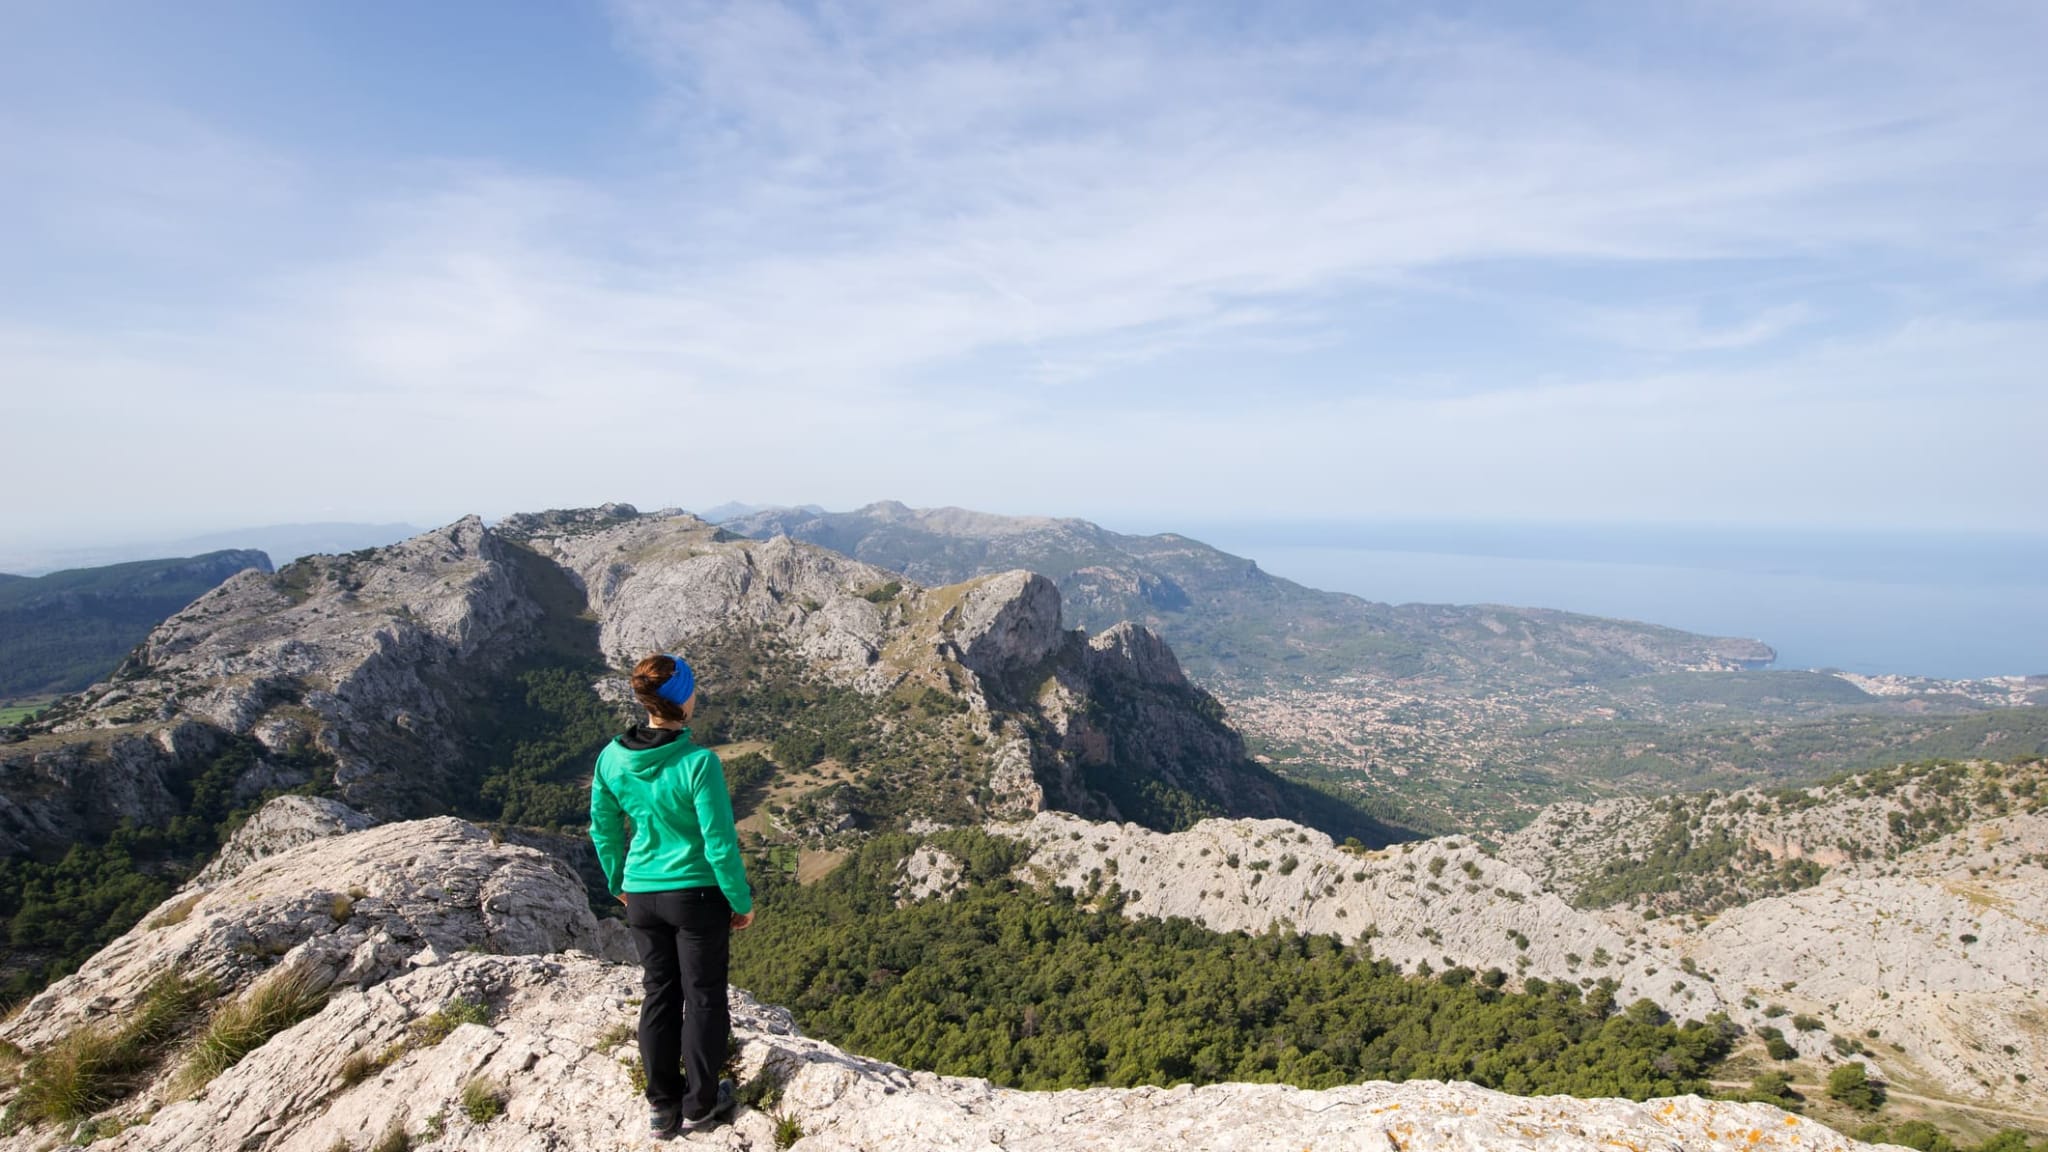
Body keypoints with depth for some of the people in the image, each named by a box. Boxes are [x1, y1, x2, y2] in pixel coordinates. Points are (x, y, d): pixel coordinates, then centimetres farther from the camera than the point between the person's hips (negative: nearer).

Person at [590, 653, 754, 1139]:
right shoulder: (699, 763, -26)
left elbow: (603, 829, 5)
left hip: (642, 895, 5)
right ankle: (699, 1105, 30)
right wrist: (742, 902, -5)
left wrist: (617, 882, 22)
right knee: (704, 997, 14)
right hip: (698, 894, -5)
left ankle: (662, 1106, 33)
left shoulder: (612, 758, -9)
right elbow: (720, 845, -20)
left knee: (659, 993, 20)